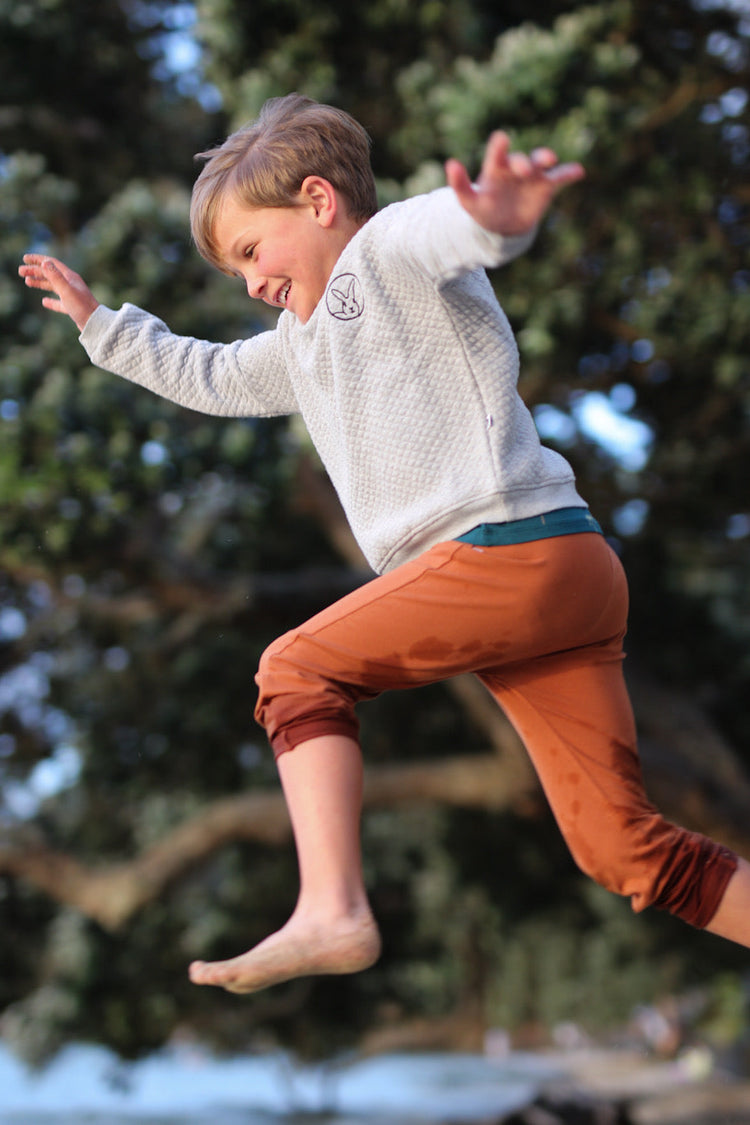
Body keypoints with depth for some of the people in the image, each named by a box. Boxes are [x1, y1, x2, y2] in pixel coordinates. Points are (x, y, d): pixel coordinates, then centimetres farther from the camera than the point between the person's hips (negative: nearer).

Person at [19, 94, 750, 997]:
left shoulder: (388, 251, 2)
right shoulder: (303, 345, 30)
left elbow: (447, 223, -23)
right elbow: (210, 377, 45)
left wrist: (494, 214, -47)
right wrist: (99, 322, 45)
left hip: (515, 547, -9)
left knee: (299, 669, -6)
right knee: (623, 845, 4)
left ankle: (331, 911, -16)